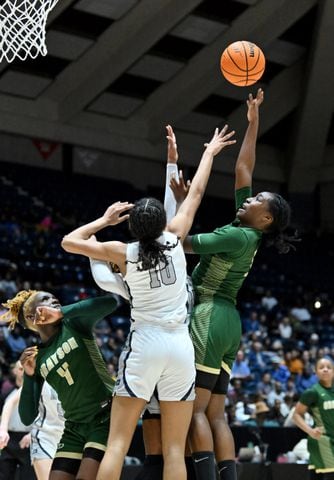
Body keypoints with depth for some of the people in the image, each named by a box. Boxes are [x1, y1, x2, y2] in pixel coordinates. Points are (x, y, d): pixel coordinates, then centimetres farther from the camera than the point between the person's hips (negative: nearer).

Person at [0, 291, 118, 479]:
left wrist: (61, 313, -25)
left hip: (106, 417, -5)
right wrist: (29, 375, -11)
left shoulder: (74, 323, -1)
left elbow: (110, 302, -22)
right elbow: (28, 418, 2)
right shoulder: (36, 359, 6)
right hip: (75, 428, 5)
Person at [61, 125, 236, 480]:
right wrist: (210, 152, 28)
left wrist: (105, 220, 15)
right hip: (181, 345, 2)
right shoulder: (174, 239, 3)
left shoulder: (124, 252, -1)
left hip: (144, 344, -2)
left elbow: (69, 241, 5)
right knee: (175, 450, 1)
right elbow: (195, 193, 15)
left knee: (118, 443, -3)